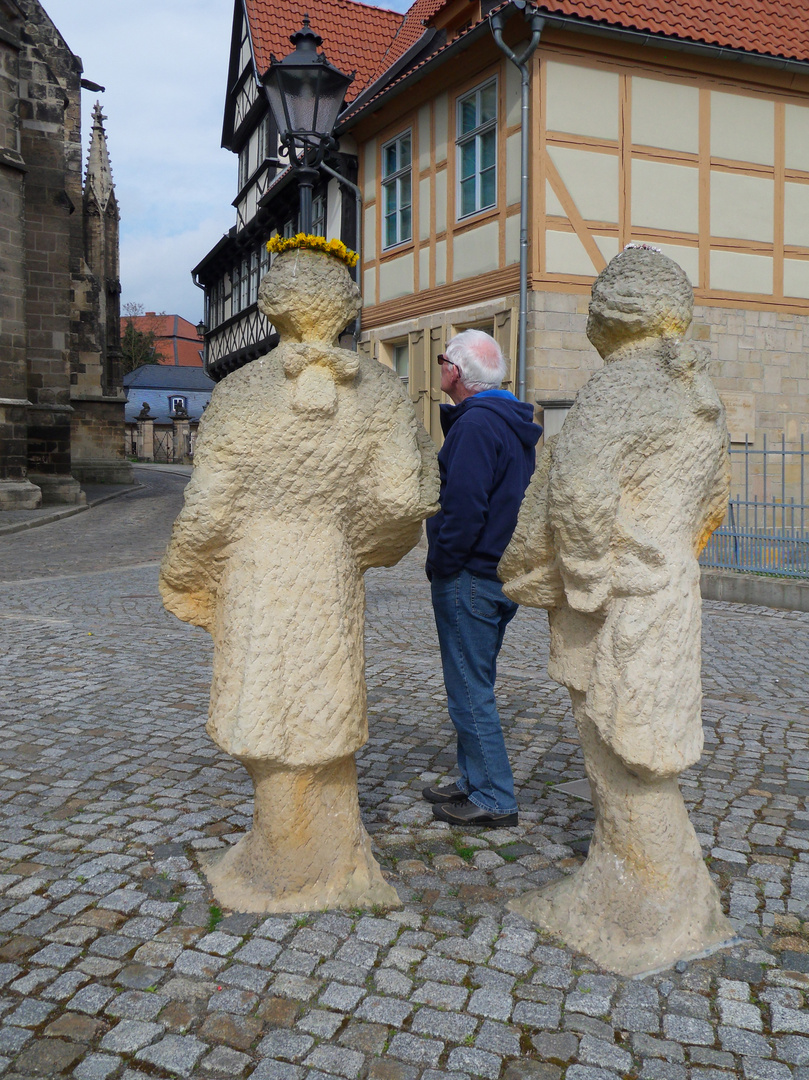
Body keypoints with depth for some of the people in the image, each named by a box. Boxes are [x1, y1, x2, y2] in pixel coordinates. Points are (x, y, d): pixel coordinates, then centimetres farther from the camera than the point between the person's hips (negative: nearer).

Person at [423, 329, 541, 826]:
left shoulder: (476, 424, -17)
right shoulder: (516, 424, 14)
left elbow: (464, 507, -25)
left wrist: (442, 565, -13)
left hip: (467, 578, -10)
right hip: (504, 574, 10)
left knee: (470, 692, -1)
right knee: (475, 687, 18)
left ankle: (495, 799, 8)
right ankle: (475, 782, 29)